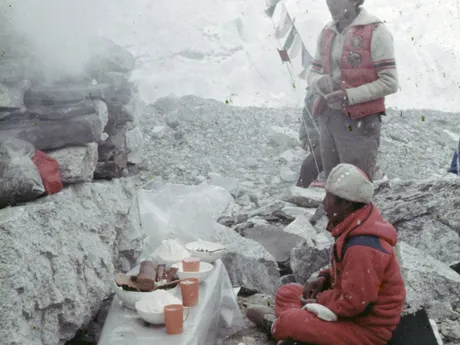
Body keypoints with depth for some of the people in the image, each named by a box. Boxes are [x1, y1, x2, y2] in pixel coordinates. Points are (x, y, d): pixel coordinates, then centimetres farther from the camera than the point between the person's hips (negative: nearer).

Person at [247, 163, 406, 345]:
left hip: (366, 329, -10)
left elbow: (354, 303, -28)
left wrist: (320, 302, -13)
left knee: (288, 322, -24)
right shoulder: (358, 224, 0)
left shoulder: (363, 248, -31)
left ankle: (276, 326, 8)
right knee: (286, 293, 10)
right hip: (354, 305, 10)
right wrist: (325, 279, 2)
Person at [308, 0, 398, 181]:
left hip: (360, 121, -6)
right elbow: (313, 73, 19)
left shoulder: (375, 31, -7)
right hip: (327, 118, 7)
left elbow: (389, 82, -11)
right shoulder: (326, 33, 13)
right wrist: (320, 81, -6)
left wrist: (349, 96, -18)